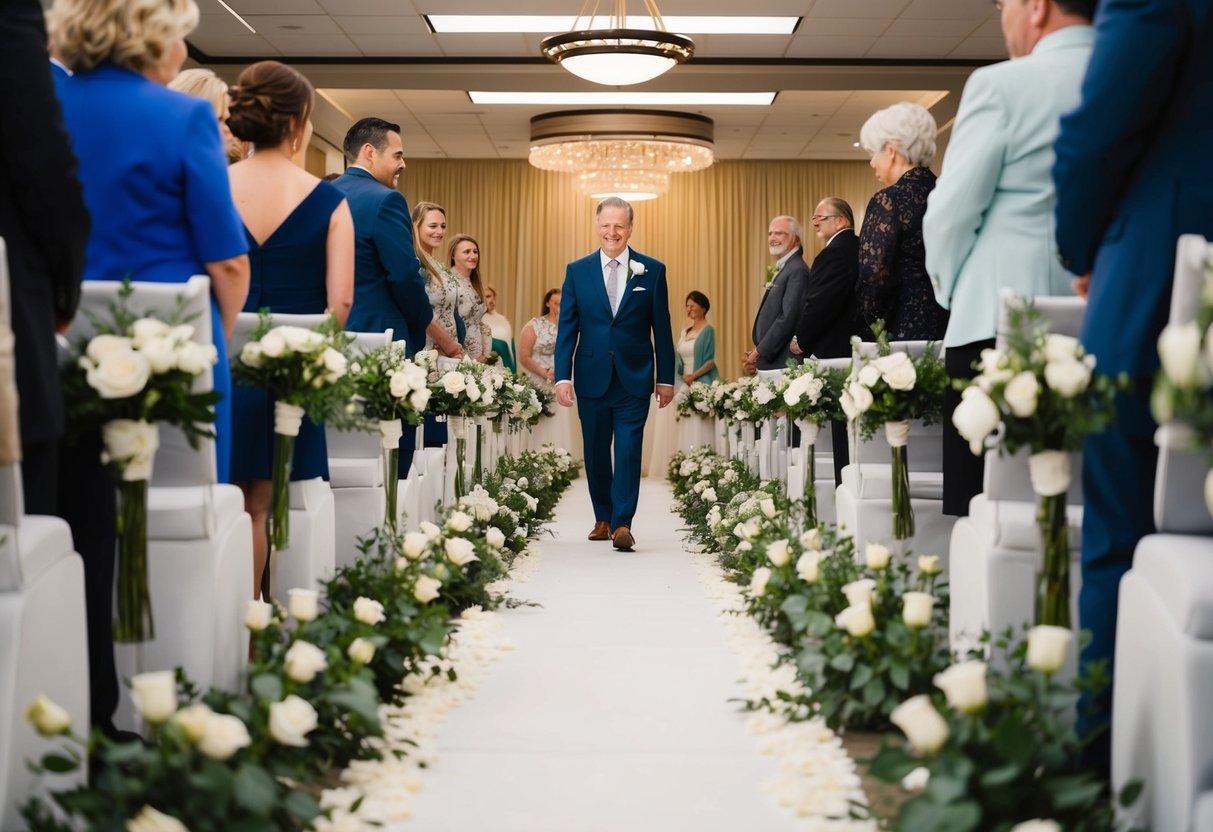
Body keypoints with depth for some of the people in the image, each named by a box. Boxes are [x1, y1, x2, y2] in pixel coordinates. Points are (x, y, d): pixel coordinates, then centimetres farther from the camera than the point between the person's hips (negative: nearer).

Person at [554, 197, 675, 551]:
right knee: (596, 453, 11)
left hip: (634, 378, -2)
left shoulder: (652, 270, 3)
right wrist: (563, 376, -5)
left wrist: (666, 378, 3)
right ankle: (602, 519, 24)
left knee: (629, 451, -8)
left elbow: (661, 329, 4)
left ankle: (622, 523, -8)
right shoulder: (577, 271, 5)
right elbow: (567, 329, 3)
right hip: (592, 377, 2)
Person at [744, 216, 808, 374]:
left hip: (784, 364, -9)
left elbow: (788, 318, -19)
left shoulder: (798, 271, -11)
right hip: (768, 362, 9)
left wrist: (758, 352, -14)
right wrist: (754, 355, 5)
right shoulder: (781, 270, 19)